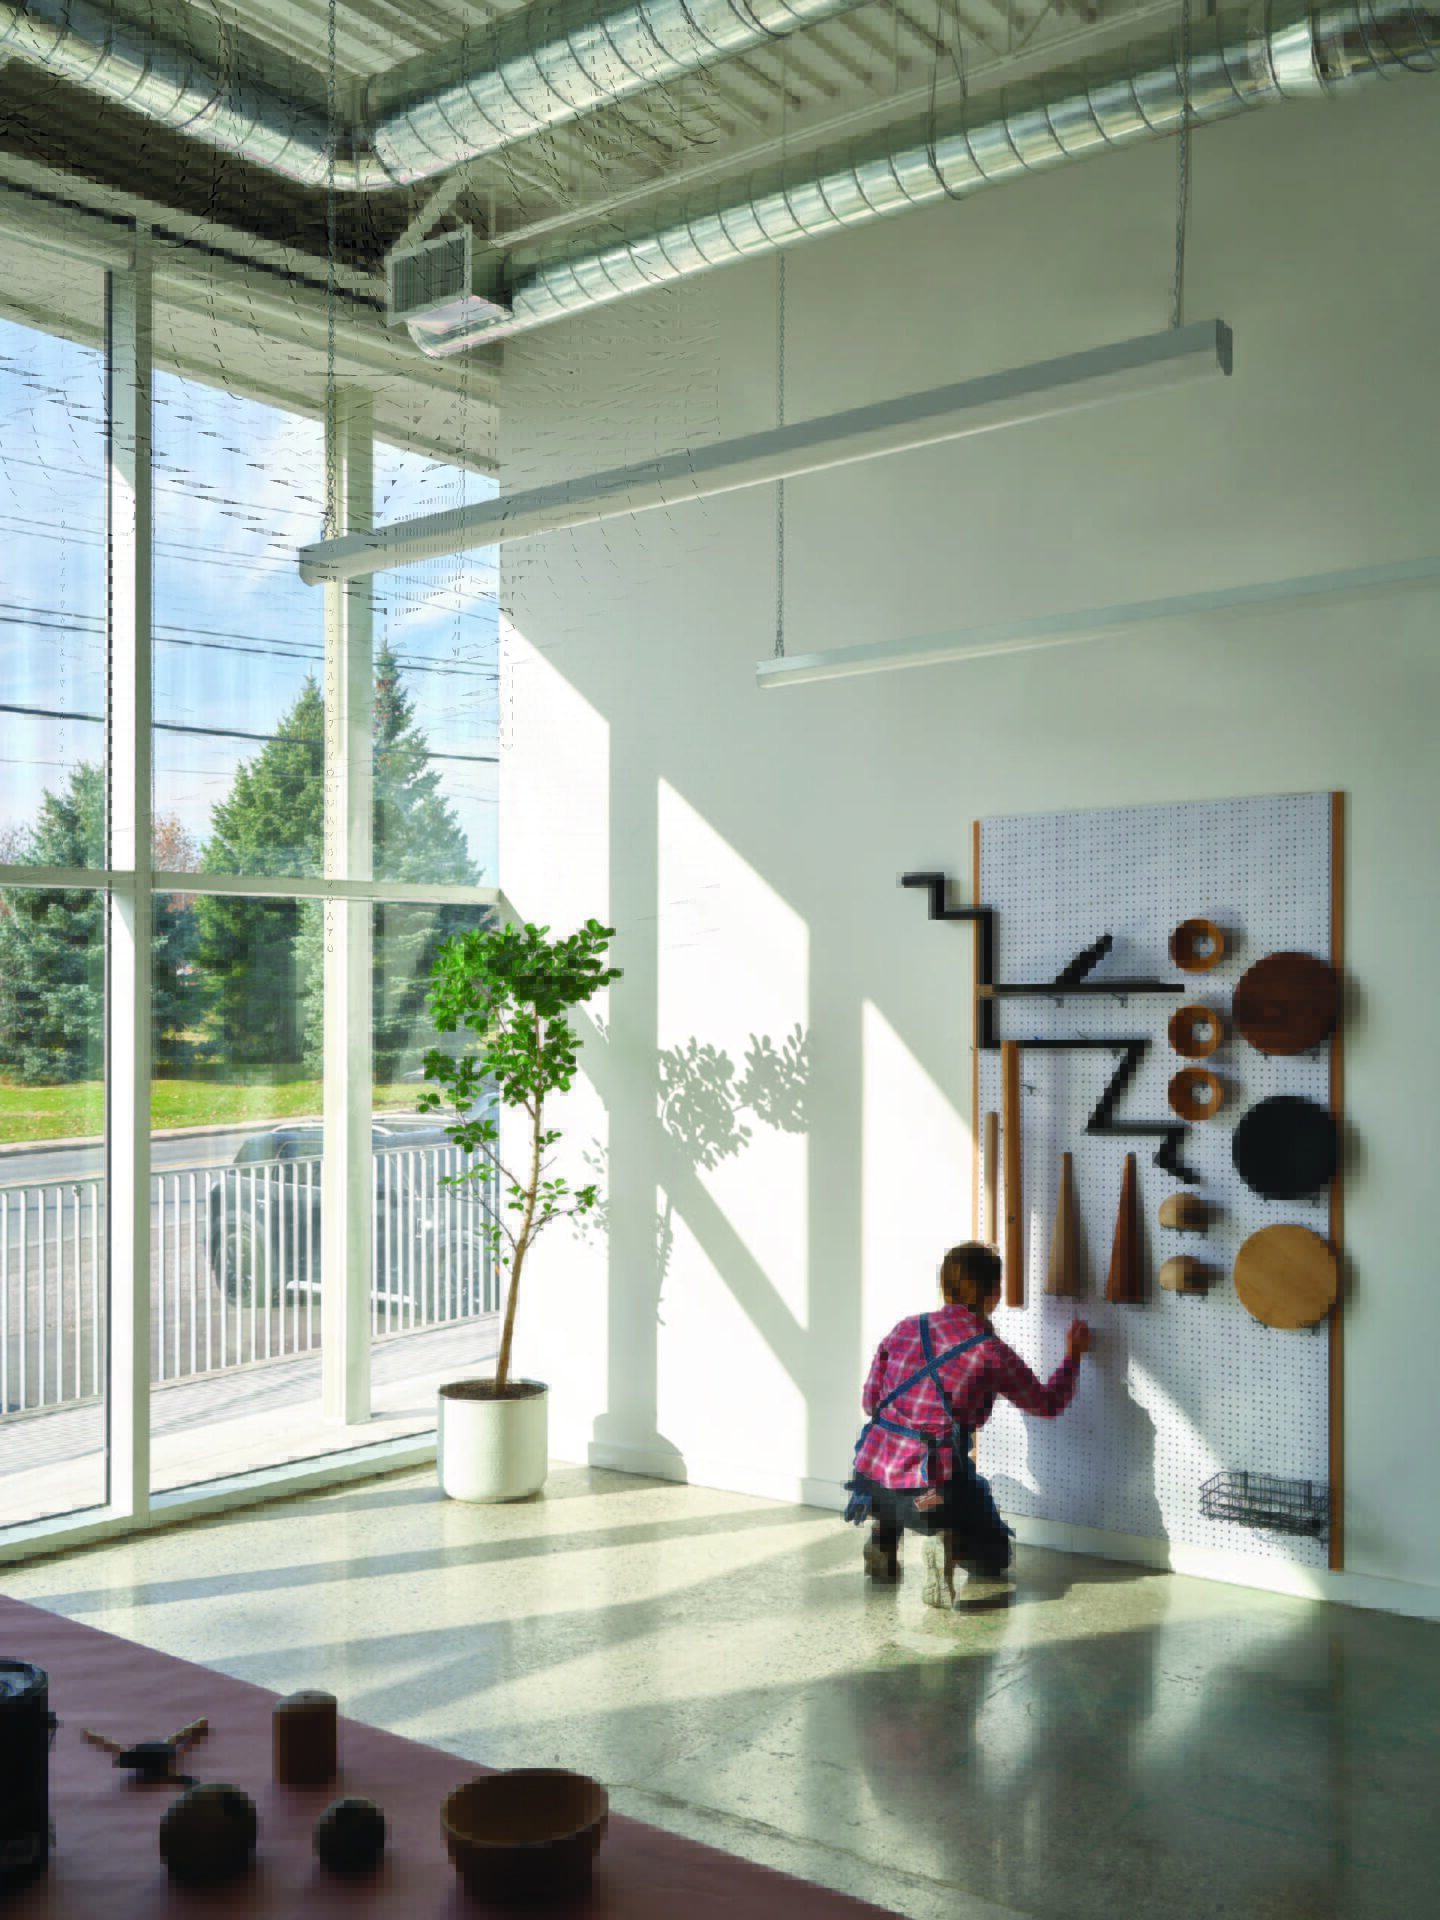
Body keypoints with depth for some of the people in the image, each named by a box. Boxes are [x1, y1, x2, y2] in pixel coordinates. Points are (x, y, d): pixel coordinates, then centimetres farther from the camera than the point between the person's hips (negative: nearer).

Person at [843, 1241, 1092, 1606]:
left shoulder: (906, 1329, 4)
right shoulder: (992, 1353, -8)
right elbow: (1047, 1403, 9)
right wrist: (1073, 1355, 25)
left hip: (870, 1477, 5)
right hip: (930, 1491, -5)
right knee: (994, 1555, 21)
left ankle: (883, 1534, 17)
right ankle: (949, 1544, -12)